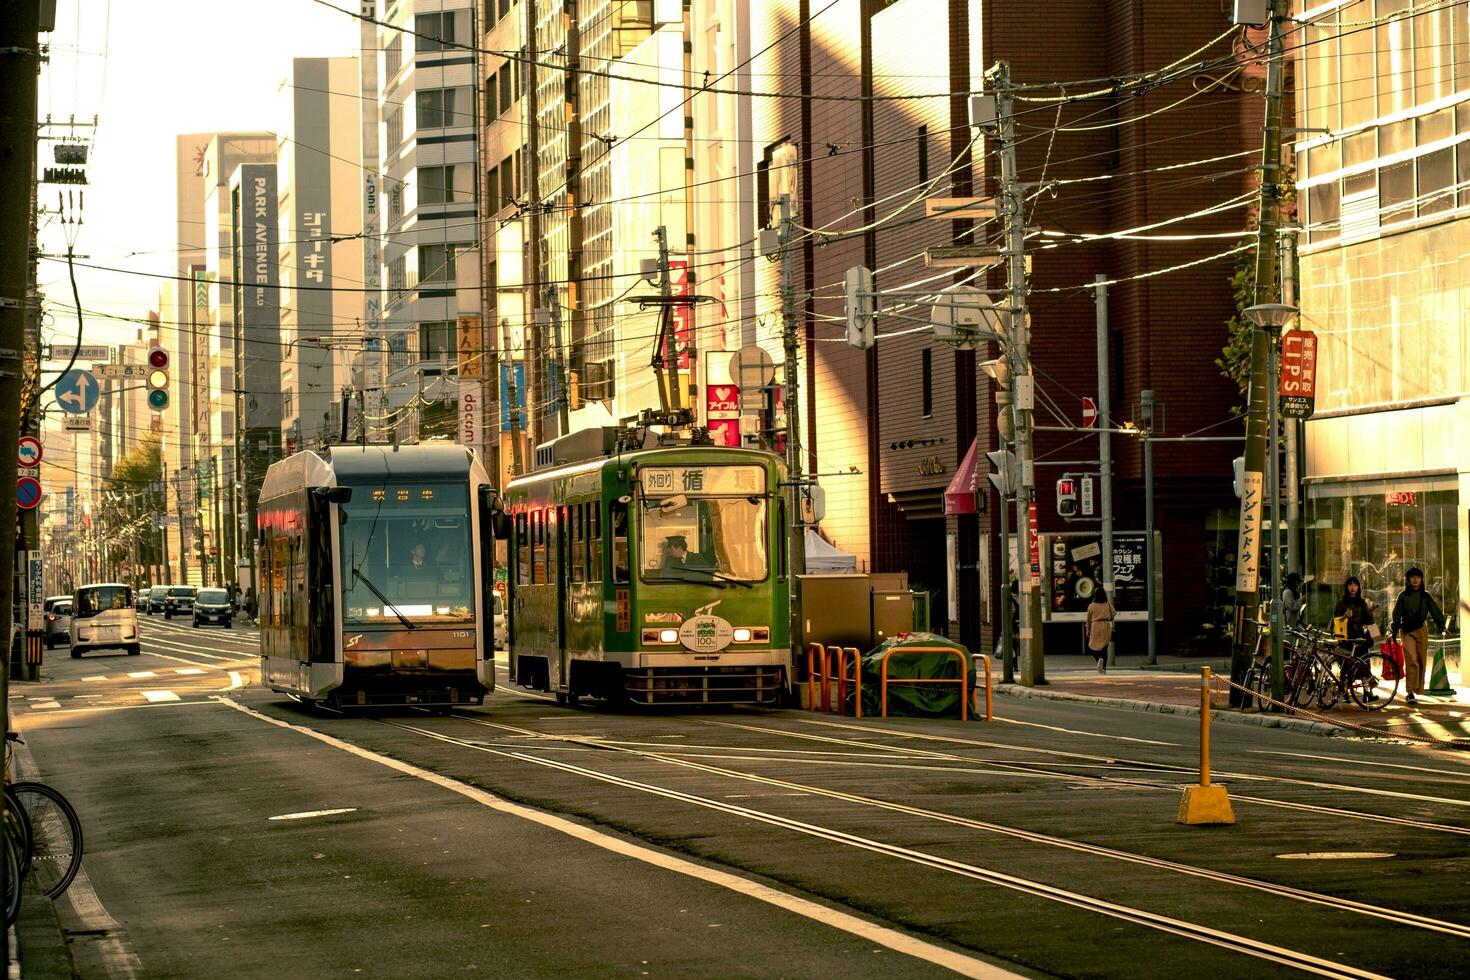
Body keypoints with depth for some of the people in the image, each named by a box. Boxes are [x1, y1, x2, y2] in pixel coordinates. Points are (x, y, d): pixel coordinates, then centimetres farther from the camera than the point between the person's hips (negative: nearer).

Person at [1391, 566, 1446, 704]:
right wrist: (1394, 631, -5)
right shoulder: (1403, 596, 4)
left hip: (1422, 630, 3)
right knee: (1411, 660, -16)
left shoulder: (1426, 596, 9)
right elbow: (1397, 614, 2)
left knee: (1421, 661, 5)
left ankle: (1416, 690, 16)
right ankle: (1410, 692, -21)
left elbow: (1435, 611, 0)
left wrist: (1441, 625, -14)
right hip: (1406, 631, -3)